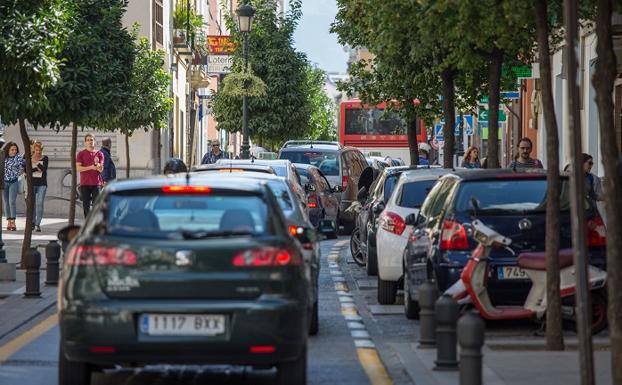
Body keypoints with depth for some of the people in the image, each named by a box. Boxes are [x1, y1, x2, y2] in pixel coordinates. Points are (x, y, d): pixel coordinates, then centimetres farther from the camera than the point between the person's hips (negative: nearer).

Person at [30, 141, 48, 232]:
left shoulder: (44, 158, 5)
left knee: (40, 204, -10)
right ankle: (33, 222, 19)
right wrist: (36, 169, -15)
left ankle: (38, 224, -11)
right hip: (32, 183, 1)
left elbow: (44, 168, -11)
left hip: (42, 184, -1)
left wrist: (36, 162, -16)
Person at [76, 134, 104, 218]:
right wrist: (91, 167, -13)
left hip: (96, 183, 0)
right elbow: (78, 168, -4)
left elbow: (101, 170, 2)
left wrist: (97, 165, -20)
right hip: (85, 183, 0)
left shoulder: (99, 154, 8)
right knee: (86, 205, 2)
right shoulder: (81, 154, 6)